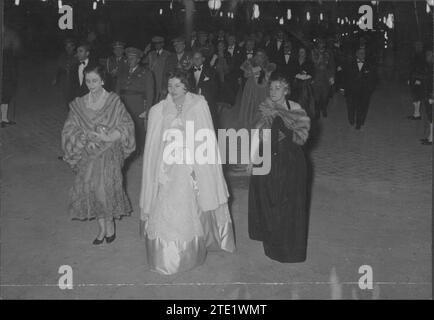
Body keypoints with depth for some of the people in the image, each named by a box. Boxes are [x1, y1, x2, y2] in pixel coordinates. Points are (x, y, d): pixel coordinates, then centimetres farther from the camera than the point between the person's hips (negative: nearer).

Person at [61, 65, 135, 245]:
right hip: (88, 154, 3)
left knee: (105, 187, -9)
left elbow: (127, 126, -7)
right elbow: (69, 130, 4)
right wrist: (85, 138, -14)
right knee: (90, 188, 2)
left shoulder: (114, 102, -5)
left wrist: (108, 138, -20)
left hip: (109, 154, -3)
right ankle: (102, 228, 20)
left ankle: (110, 224, 17)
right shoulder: (78, 105, 4)